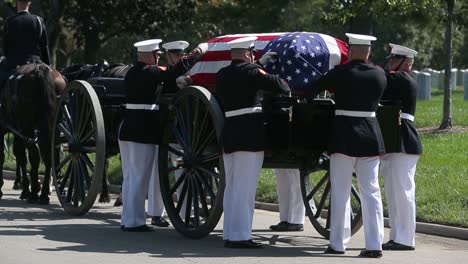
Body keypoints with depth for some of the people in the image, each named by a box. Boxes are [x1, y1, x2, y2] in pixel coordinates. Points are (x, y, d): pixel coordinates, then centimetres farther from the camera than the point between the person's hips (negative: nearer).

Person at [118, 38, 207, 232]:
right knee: (140, 177, -3)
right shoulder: (149, 72, -13)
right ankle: (134, 221, -2)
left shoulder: (131, 73, 13)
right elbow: (172, 73, -17)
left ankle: (127, 219, 18)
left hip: (128, 130, 9)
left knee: (130, 177, 13)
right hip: (144, 132, -9)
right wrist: (193, 56, -8)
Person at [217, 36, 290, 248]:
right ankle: (240, 236, -6)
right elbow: (275, 83, -18)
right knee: (245, 187, -5)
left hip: (229, 134, 8)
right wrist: (287, 90, 2)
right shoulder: (250, 71, -11)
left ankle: (229, 234, 18)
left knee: (232, 187, 14)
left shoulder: (222, 75, 11)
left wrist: (259, 63, 31)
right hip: (250, 135, -8)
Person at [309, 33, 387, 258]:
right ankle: (374, 244, 2)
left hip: (344, 136, -3)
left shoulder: (341, 73, -9)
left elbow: (314, 88, 1)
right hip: (371, 136, 3)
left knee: (340, 192, 3)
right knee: (371, 191, 5)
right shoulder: (379, 74, 2)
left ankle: (338, 243, 5)